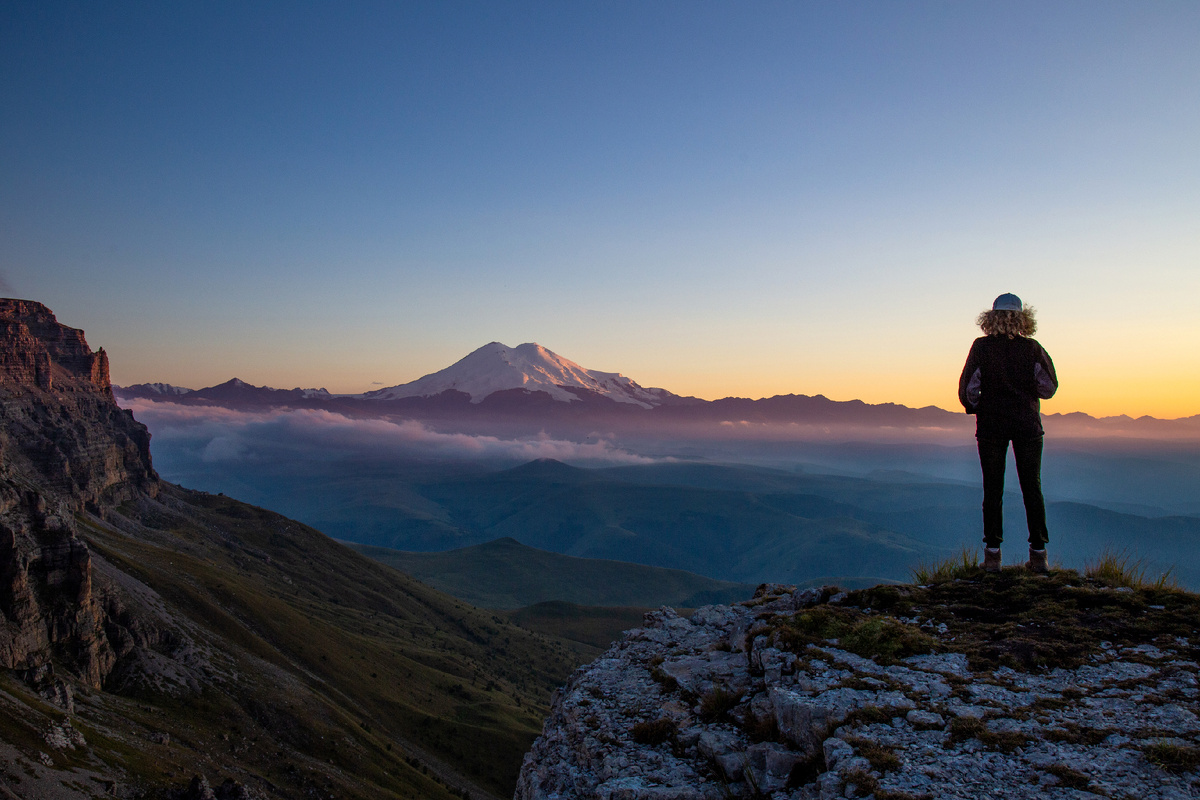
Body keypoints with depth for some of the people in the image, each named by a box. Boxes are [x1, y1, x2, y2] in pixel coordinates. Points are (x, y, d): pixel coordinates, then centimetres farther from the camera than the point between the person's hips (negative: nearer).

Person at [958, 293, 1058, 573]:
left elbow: (968, 387, -8)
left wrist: (974, 408, 11)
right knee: (1032, 487, 8)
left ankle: (992, 555, 4)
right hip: (1027, 423, 1)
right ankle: (1038, 554, 10)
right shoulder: (1032, 347, -2)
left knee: (993, 489, 4)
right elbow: (1048, 387, -2)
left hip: (991, 423, -1)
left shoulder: (982, 346, -6)